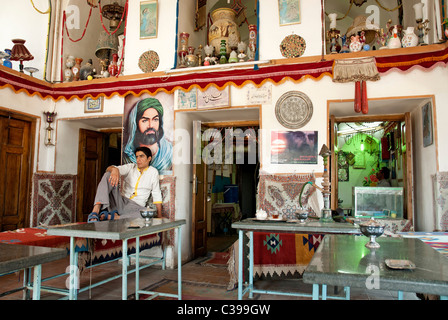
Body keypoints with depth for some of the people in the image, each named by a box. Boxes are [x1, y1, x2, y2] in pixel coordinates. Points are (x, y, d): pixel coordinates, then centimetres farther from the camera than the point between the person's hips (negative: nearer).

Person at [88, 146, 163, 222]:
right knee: (108, 175, -17)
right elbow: (109, 169, -5)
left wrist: (159, 216, 0)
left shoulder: (153, 172, 7)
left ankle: (109, 216, -36)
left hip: (135, 206, -2)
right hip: (119, 201, 2)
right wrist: (114, 169, -31)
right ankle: (95, 212, -35)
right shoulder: (130, 167, 11)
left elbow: (156, 196, 7)